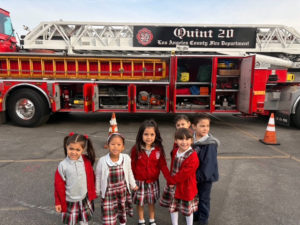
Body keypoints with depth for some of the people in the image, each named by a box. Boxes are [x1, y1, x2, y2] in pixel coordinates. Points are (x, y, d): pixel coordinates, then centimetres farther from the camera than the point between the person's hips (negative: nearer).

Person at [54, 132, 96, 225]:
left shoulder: (86, 162, -11)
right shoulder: (63, 165, -16)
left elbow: (91, 178, 1)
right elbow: (58, 185, -7)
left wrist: (92, 193, 8)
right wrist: (58, 202, -1)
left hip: (85, 199, 2)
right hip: (70, 200, -1)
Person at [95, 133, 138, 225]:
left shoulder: (126, 158, -17)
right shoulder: (102, 161, -20)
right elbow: (98, 177, -3)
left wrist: (133, 185, 16)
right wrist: (97, 191, 9)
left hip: (123, 192, 2)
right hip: (108, 194, -2)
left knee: (123, 213, 23)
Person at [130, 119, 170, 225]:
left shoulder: (159, 149, -12)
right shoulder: (136, 149, -16)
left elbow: (163, 165, -10)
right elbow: (132, 166, -9)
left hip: (153, 181, 1)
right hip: (139, 181, -1)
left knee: (152, 202, 19)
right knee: (140, 203, 15)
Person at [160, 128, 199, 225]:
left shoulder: (193, 156, -24)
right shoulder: (175, 152, -2)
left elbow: (184, 173, -24)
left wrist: (172, 181, -15)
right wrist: (171, 181, 0)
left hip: (186, 187, -6)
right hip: (173, 185, 6)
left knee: (188, 210, 14)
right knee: (172, 207, 20)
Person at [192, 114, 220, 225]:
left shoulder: (210, 144, -24)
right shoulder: (191, 139, -7)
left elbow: (208, 163, -23)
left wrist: (200, 176, -18)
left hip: (206, 175, -5)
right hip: (193, 174, 5)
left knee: (204, 198, 14)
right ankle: (195, 214, 45)